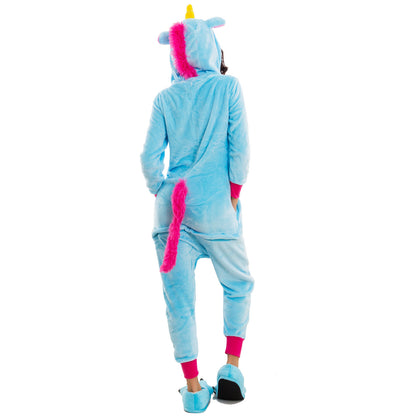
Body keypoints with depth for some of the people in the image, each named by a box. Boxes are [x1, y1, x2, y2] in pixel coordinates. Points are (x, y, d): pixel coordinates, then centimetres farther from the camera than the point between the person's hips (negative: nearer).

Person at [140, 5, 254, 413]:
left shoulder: (165, 98, 6)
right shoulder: (228, 86, 1)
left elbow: (149, 157, 0)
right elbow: (240, 149, -5)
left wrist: (164, 197, 12)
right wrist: (233, 199, 2)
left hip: (171, 204, 2)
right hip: (214, 206, -2)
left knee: (179, 299, 7)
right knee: (238, 285, 20)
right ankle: (231, 370, 16)